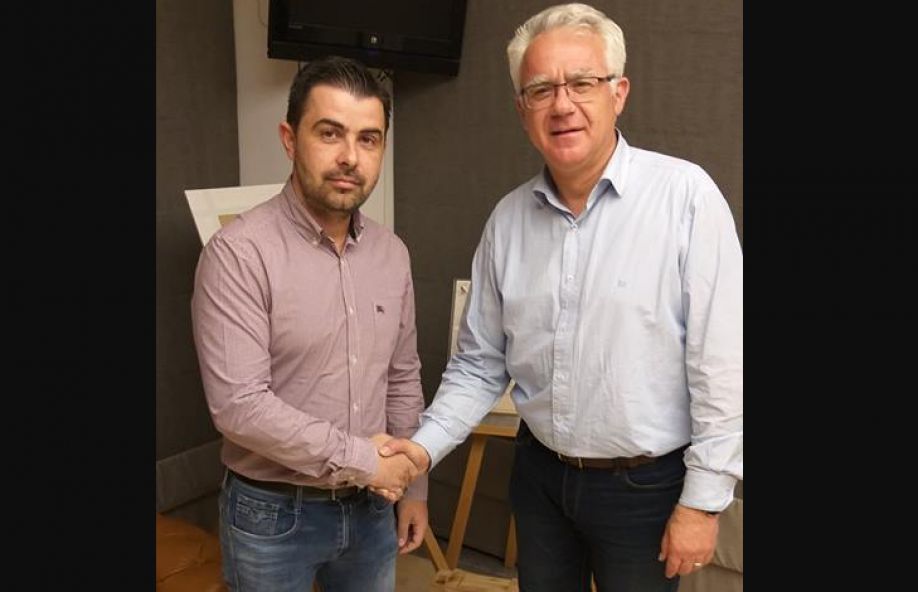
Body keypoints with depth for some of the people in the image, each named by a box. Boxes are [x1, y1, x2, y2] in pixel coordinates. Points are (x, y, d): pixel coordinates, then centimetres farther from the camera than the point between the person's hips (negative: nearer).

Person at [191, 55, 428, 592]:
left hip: (370, 508, 5)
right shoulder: (240, 252, -18)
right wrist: (362, 458, -17)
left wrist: (413, 485, 10)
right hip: (272, 514, -5)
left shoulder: (391, 253, 1)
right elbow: (239, 405, -23)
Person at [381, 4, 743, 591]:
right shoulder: (509, 218, -2)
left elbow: (721, 362, -15)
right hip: (539, 475, 4)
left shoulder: (684, 195, -17)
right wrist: (425, 446, -5)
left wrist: (704, 500, -13)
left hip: (646, 484, -4)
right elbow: (480, 364, 5)